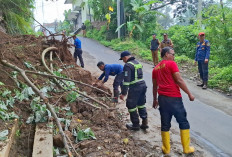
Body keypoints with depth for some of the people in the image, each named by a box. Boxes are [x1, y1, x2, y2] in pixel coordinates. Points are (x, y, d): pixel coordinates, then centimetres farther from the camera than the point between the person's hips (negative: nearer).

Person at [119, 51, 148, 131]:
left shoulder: (128, 65, -13)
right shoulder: (137, 62, 15)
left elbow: (126, 80, -19)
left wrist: (123, 93, -17)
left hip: (135, 88, -9)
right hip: (143, 85, 9)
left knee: (131, 106, 6)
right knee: (141, 104, 19)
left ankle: (135, 125, 15)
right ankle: (144, 123, 24)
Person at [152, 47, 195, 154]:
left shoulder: (155, 68, 14)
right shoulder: (171, 64, -5)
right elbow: (179, 80, -11)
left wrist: (155, 99, 27)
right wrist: (189, 94, -4)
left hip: (162, 98, 6)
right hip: (174, 98, -6)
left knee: (165, 125, 13)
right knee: (183, 123, 10)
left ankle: (166, 149, 22)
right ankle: (186, 148, 19)